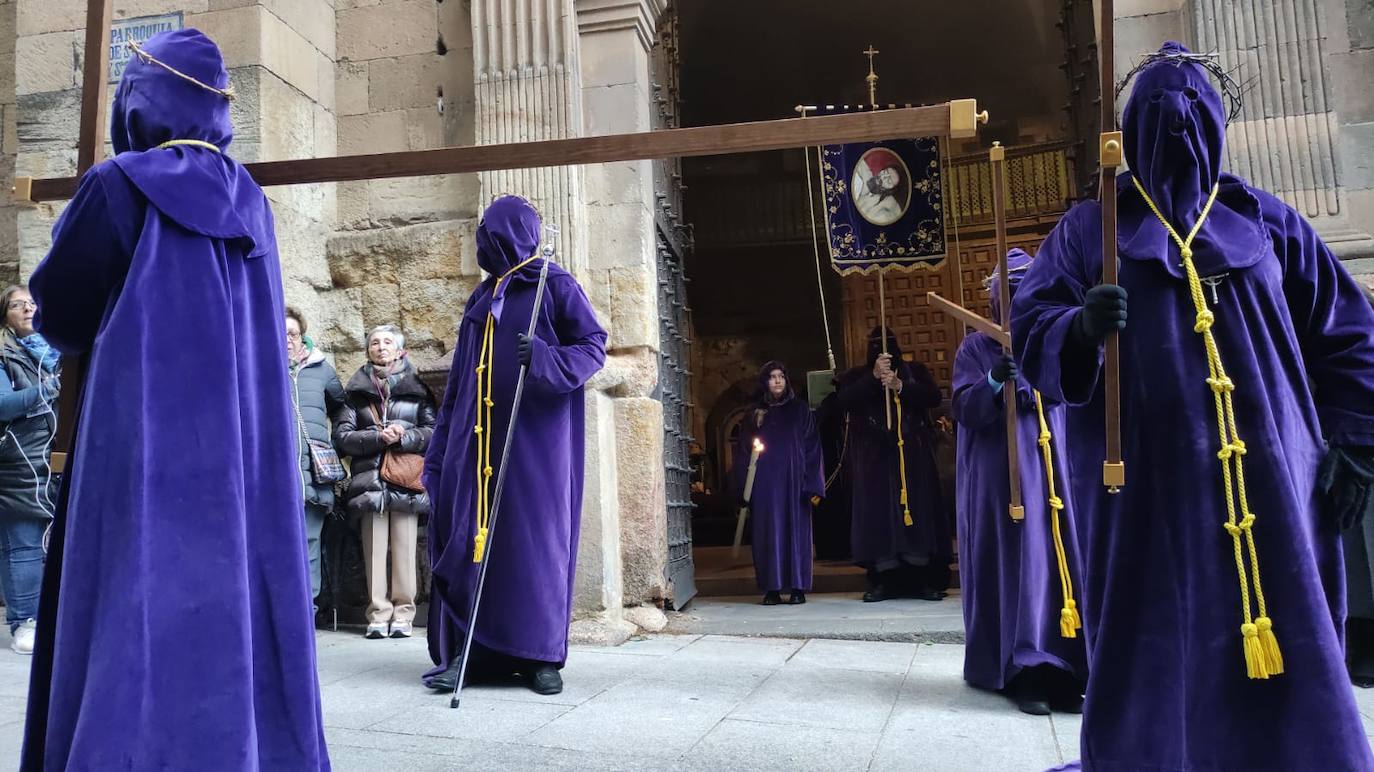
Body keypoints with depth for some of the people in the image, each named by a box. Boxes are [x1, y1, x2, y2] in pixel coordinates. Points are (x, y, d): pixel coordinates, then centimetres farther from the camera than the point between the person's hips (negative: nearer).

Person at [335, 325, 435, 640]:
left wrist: (404, 436, -9)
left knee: (404, 548, -5)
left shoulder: (416, 388, 14)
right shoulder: (355, 391, 15)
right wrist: (378, 437, -9)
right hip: (370, 480, 1)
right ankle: (378, 614, 1)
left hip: (407, 480, -1)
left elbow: (433, 431, 8)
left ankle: (403, 614, 0)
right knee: (375, 549, -4)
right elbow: (342, 435, 6)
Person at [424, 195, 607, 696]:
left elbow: (594, 348, -5)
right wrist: (443, 444, 13)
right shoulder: (482, 297, 19)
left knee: (536, 539, -3)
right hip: (478, 440, 6)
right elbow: (460, 377, 18)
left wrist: (544, 359, -23)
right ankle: (465, 651, 6)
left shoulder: (555, 285, 1)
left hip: (535, 437, -6)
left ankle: (542, 655, 5)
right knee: (468, 538, 0)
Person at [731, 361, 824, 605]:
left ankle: (798, 587, 6)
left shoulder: (800, 410, 8)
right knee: (768, 533, 0)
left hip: (793, 482, -1)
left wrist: (813, 486, -7)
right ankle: (772, 589, 4)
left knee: (796, 530, 0)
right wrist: (744, 489, 0)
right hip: (764, 485, 1)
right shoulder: (754, 415, 11)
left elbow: (812, 448, 3)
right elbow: (743, 452, 9)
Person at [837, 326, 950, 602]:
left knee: (918, 508, -6)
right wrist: (874, 377, -17)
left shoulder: (914, 370, 14)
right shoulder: (857, 376, 13)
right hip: (874, 457, 0)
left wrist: (900, 386, -16)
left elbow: (933, 396, -3)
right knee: (878, 512, -5)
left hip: (912, 455, 0)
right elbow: (845, 400, -7)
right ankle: (883, 579, -2)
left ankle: (925, 579, -4)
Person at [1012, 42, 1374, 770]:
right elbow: (1028, 324, -1)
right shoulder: (1090, 227, 10)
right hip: (1144, 478, -2)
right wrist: (1080, 325, -23)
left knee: (1288, 646, 2)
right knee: (1154, 649, -1)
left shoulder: (1265, 220, 15)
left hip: (1268, 473, 2)